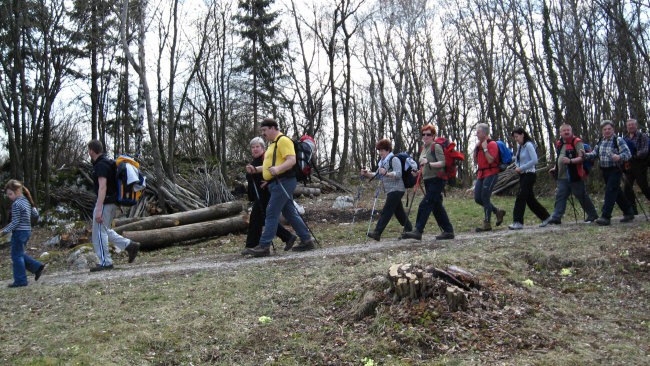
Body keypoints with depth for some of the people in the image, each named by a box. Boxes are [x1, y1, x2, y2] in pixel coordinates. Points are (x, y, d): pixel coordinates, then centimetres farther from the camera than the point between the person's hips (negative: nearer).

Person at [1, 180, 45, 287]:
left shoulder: (16, 204, -17)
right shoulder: (26, 201, 8)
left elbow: (15, 222, -18)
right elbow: (36, 214, 16)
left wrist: (5, 231, -16)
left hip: (19, 232, -9)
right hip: (27, 231, 9)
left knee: (17, 256, 2)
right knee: (20, 254, 20)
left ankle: (20, 281, 7)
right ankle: (37, 267, 14)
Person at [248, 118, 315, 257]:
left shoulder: (283, 140, -10)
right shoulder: (273, 143, 22)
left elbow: (292, 160, -22)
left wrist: (277, 169, -37)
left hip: (283, 182, -11)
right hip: (278, 183, 11)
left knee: (271, 213, -10)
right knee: (290, 213, 11)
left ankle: (264, 246, -7)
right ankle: (306, 240, 17)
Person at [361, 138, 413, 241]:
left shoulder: (394, 159, -8)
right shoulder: (382, 162, 20)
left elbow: (398, 174, -19)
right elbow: (377, 175, 18)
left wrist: (386, 173, -33)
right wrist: (367, 173, 2)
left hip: (396, 189, -9)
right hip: (390, 190, 9)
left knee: (386, 210, -15)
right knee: (398, 211, 16)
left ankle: (377, 232, -22)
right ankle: (408, 228, 30)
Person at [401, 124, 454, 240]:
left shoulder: (436, 146, -8)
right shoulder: (424, 148, 17)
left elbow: (442, 163, -21)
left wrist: (428, 163, -30)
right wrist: (421, 170, 13)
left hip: (437, 180, -9)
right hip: (428, 181, 9)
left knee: (425, 205, -13)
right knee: (437, 207, 10)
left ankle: (418, 231, -12)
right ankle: (448, 231, 18)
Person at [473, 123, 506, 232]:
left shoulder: (492, 144, -10)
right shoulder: (479, 144, 14)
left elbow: (490, 160, -21)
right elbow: (476, 160, 16)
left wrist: (485, 148, -16)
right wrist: (476, 148, 7)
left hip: (491, 174, -9)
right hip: (481, 174, 9)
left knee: (485, 198, -11)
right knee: (477, 198, 5)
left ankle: (487, 224, -4)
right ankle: (498, 212, 22)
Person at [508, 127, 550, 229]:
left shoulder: (529, 145, -11)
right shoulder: (519, 146, 14)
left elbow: (534, 160, -18)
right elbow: (517, 159, 24)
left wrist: (521, 168, -17)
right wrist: (517, 167, 3)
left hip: (529, 174, -9)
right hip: (522, 175, 9)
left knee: (520, 197, -14)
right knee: (530, 199, 12)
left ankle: (518, 222, -14)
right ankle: (546, 217, 24)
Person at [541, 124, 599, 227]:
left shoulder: (577, 142, -8)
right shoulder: (559, 144, 15)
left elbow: (582, 158, -17)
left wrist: (570, 161, -31)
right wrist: (555, 168, 19)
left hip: (575, 176, -7)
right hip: (562, 177, 7)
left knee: (582, 196, 4)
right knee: (560, 197, 2)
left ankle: (592, 215, 19)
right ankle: (556, 217, 1)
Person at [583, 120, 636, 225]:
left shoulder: (618, 140, -8)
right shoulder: (601, 142, 12)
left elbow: (628, 153, -17)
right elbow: (594, 154, 8)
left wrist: (619, 157, -37)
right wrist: (585, 155, -12)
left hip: (615, 170, -7)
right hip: (604, 171, 7)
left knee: (610, 192, -13)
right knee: (617, 193, 16)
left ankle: (605, 217, -14)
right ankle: (628, 212, 30)